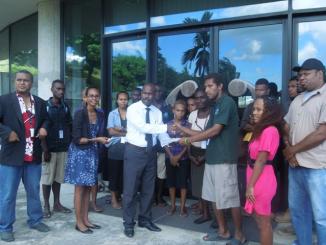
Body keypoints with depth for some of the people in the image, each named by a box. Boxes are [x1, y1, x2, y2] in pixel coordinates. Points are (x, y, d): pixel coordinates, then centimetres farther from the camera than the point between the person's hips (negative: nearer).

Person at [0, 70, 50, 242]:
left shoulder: (40, 102, 9)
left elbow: (45, 119, 21)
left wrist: (43, 128, 1)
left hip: (33, 156, 4)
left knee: (34, 191, 17)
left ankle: (35, 220, 34)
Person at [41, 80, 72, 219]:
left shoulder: (65, 107, 8)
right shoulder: (45, 106, -5)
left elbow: (70, 127, 12)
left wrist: (69, 144, 4)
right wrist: (45, 149, -13)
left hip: (63, 148, 4)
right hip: (50, 148, -4)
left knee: (58, 177, 11)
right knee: (47, 177, 3)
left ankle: (57, 204, 22)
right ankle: (46, 206, 14)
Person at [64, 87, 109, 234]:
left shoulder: (100, 115, 6)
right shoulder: (79, 114, -13)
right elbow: (77, 139, -16)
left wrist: (104, 140, -4)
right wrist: (95, 139, -20)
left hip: (93, 153, 6)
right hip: (80, 153, -6)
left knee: (88, 187, 11)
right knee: (80, 187, 0)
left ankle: (85, 219, 20)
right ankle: (79, 222, 10)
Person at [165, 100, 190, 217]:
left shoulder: (187, 125, -4)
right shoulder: (168, 124, 1)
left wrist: (178, 156, -11)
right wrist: (171, 156, -8)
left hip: (183, 158, -2)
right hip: (170, 157, 2)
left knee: (183, 183, 3)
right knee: (171, 182, 9)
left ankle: (182, 207, 16)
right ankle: (172, 205, 23)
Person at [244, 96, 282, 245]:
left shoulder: (269, 131, -19)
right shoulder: (262, 130, 12)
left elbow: (261, 161, -20)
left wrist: (251, 186, -18)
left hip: (262, 181, -9)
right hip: (257, 180, 9)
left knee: (264, 222, 4)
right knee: (260, 220, 19)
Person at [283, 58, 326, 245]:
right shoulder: (298, 100, 14)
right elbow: (286, 127, 15)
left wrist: (292, 150, -8)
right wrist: (287, 149, -3)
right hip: (296, 165, 8)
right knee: (297, 209, 17)